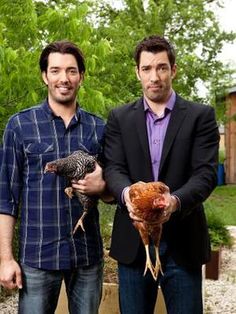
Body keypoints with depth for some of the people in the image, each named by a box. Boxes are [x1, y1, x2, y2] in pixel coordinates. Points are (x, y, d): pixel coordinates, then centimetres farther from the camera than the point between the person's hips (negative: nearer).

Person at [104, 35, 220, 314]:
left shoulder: (200, 116, 1)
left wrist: (175, 201, -29)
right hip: (133, 241, 2)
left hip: (182, 241, -1)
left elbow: (205, 173, -8)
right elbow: (113, 169, -3)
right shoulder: (119, 118, 7)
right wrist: (127, 193, -27)